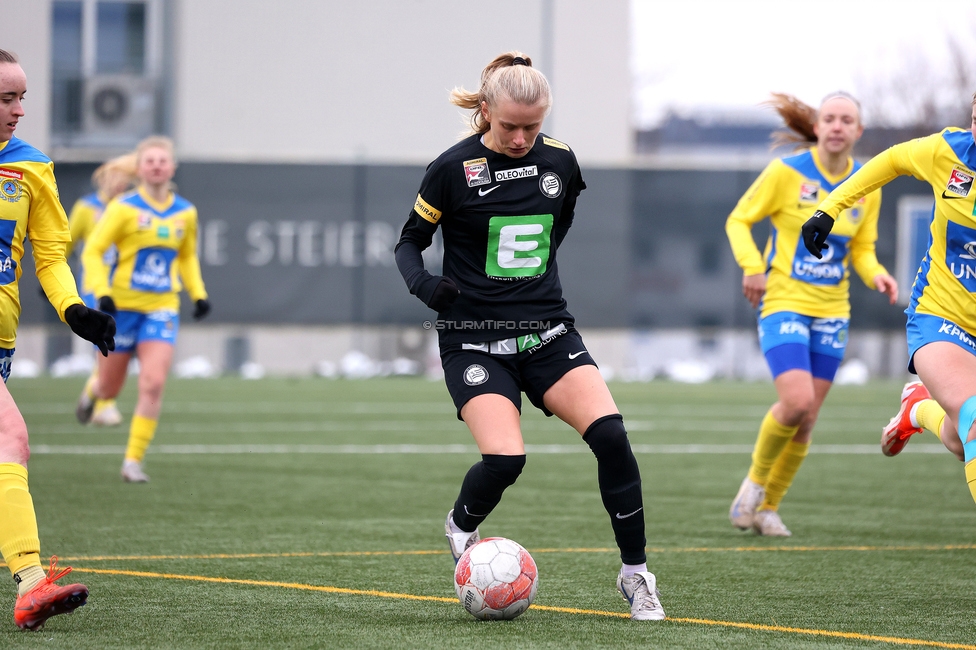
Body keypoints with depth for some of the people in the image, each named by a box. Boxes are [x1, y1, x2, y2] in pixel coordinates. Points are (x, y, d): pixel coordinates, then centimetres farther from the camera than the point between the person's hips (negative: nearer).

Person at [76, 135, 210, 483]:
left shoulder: (185, 213, 5)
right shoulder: (124, 208, -8)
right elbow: (92, 252, -8)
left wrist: (198, 293, 8)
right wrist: (102, 292, -21)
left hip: (161, 310, 2)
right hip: (122, 306, -2)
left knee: (153, 384, -16)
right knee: (110, 387, 10)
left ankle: (133, 462, -8)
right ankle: (91, 392, 50)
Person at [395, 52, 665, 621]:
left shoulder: (559, 161, 2)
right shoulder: (454, 169, -8)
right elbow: (410, 241, 1)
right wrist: (423, 282, -17)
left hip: (548, 333, 3)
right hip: (475, 339, -3)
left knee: (611, 435, -19)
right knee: (504, 459, -23)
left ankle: (636, 574, -5)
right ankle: (462, 527, 13)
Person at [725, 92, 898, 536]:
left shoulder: (866, 187, 5)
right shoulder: (786, 172, -8)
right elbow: (739, 220, 0)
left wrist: (877, 276, -6)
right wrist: (752, 265, -17)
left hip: (831, 312, 5)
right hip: (783, 303, -4)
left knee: (805, 423, 4)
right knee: (796, 402, -22)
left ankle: (768, 507, 21)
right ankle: (755, 479, 5)